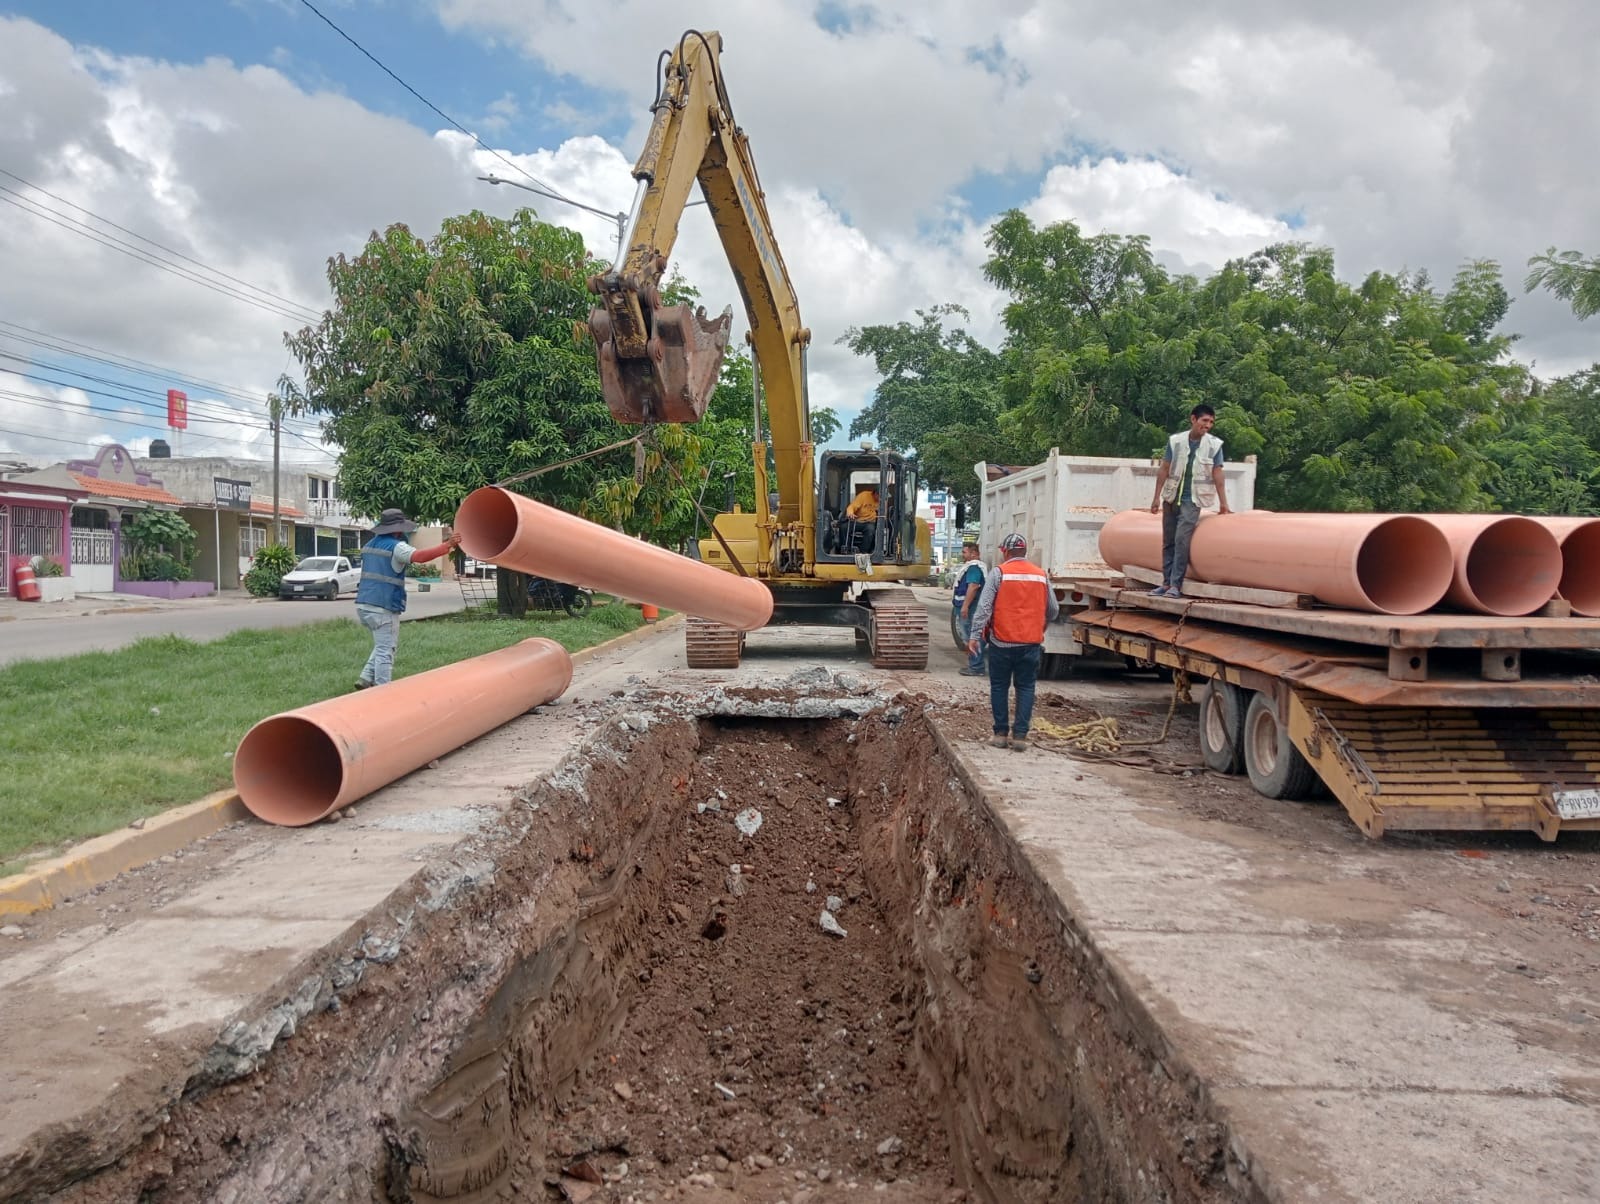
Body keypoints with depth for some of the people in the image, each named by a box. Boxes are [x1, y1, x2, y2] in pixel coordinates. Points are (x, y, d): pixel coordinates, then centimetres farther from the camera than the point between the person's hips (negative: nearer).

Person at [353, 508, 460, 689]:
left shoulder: (370, 545, 16)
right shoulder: (396, 547, -11)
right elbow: (420, 556, -28)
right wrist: (447, 546, -28)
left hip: (363, 604, 8)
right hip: (384, 608, -8)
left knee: (382, 646, 22)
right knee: (385, 651, -3)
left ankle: (366, 679, 14)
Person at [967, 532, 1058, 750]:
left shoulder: (999, 572, -5)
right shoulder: (1041, 575, 8)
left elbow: (984, 607, -12)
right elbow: (1053, 611, 15)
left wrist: (975, 636, -11)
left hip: (1002, 642, -3)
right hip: (1031, 642, 3)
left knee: (999, 687, 8)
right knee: (1026, 688, 9)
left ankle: (1001, 733, 11)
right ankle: (1020, 735, 4)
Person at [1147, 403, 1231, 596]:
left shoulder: (1214, 444, -3)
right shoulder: (1175, 440, 0)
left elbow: (1217, 474, -1)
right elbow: (1164, 470, 3)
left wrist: (1223, 502, -1)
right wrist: (1157, 497, 2)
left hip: (1192, 500, -3)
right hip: (1171, 498, 3)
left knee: (1182, 540, -13)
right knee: (1168, 542, 6)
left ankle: (1176, 585, -10)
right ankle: (1166, 582, 14)